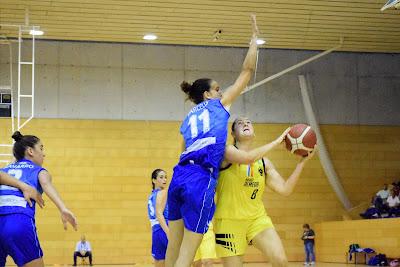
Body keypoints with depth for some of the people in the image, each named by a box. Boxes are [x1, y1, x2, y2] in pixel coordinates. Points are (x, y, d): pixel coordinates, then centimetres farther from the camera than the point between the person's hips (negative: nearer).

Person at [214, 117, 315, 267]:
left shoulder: (264, 162, 10)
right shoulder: (228, 151, -5)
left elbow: (285, 189, 4)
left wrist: (302, 161, 0)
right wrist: (276, 142, -20)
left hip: (258, 218, 4)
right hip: (229, 220, -4)